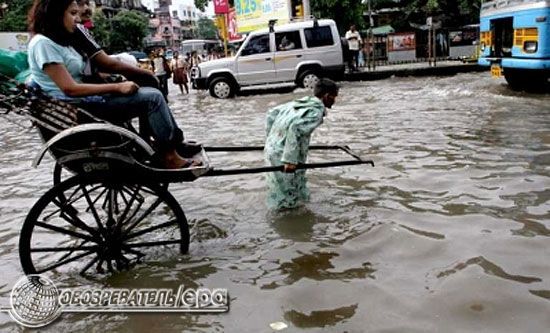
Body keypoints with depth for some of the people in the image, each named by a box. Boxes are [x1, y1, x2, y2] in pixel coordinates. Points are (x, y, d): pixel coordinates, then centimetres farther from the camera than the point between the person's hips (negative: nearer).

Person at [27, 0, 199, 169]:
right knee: (153, 98, -16)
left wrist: (117, 81, 6)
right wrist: (117, 87, -18)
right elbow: (70, 89, -21)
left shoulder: (58, 41, 18)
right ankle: (170, 158, -10)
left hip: (85, 100, 10)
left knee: (151, 93, 5)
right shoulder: (42, 43, -13)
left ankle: (175, 142, 6)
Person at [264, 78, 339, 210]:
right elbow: (295, 128, -30)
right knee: (288, 204, 6)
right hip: (282, 156, -9)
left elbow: (271, 113, 16)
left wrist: (270, 138, 23)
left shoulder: (299, 102, 11)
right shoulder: (316, 112, -14)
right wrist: (290, 160, -29)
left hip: (271, 148, 9)